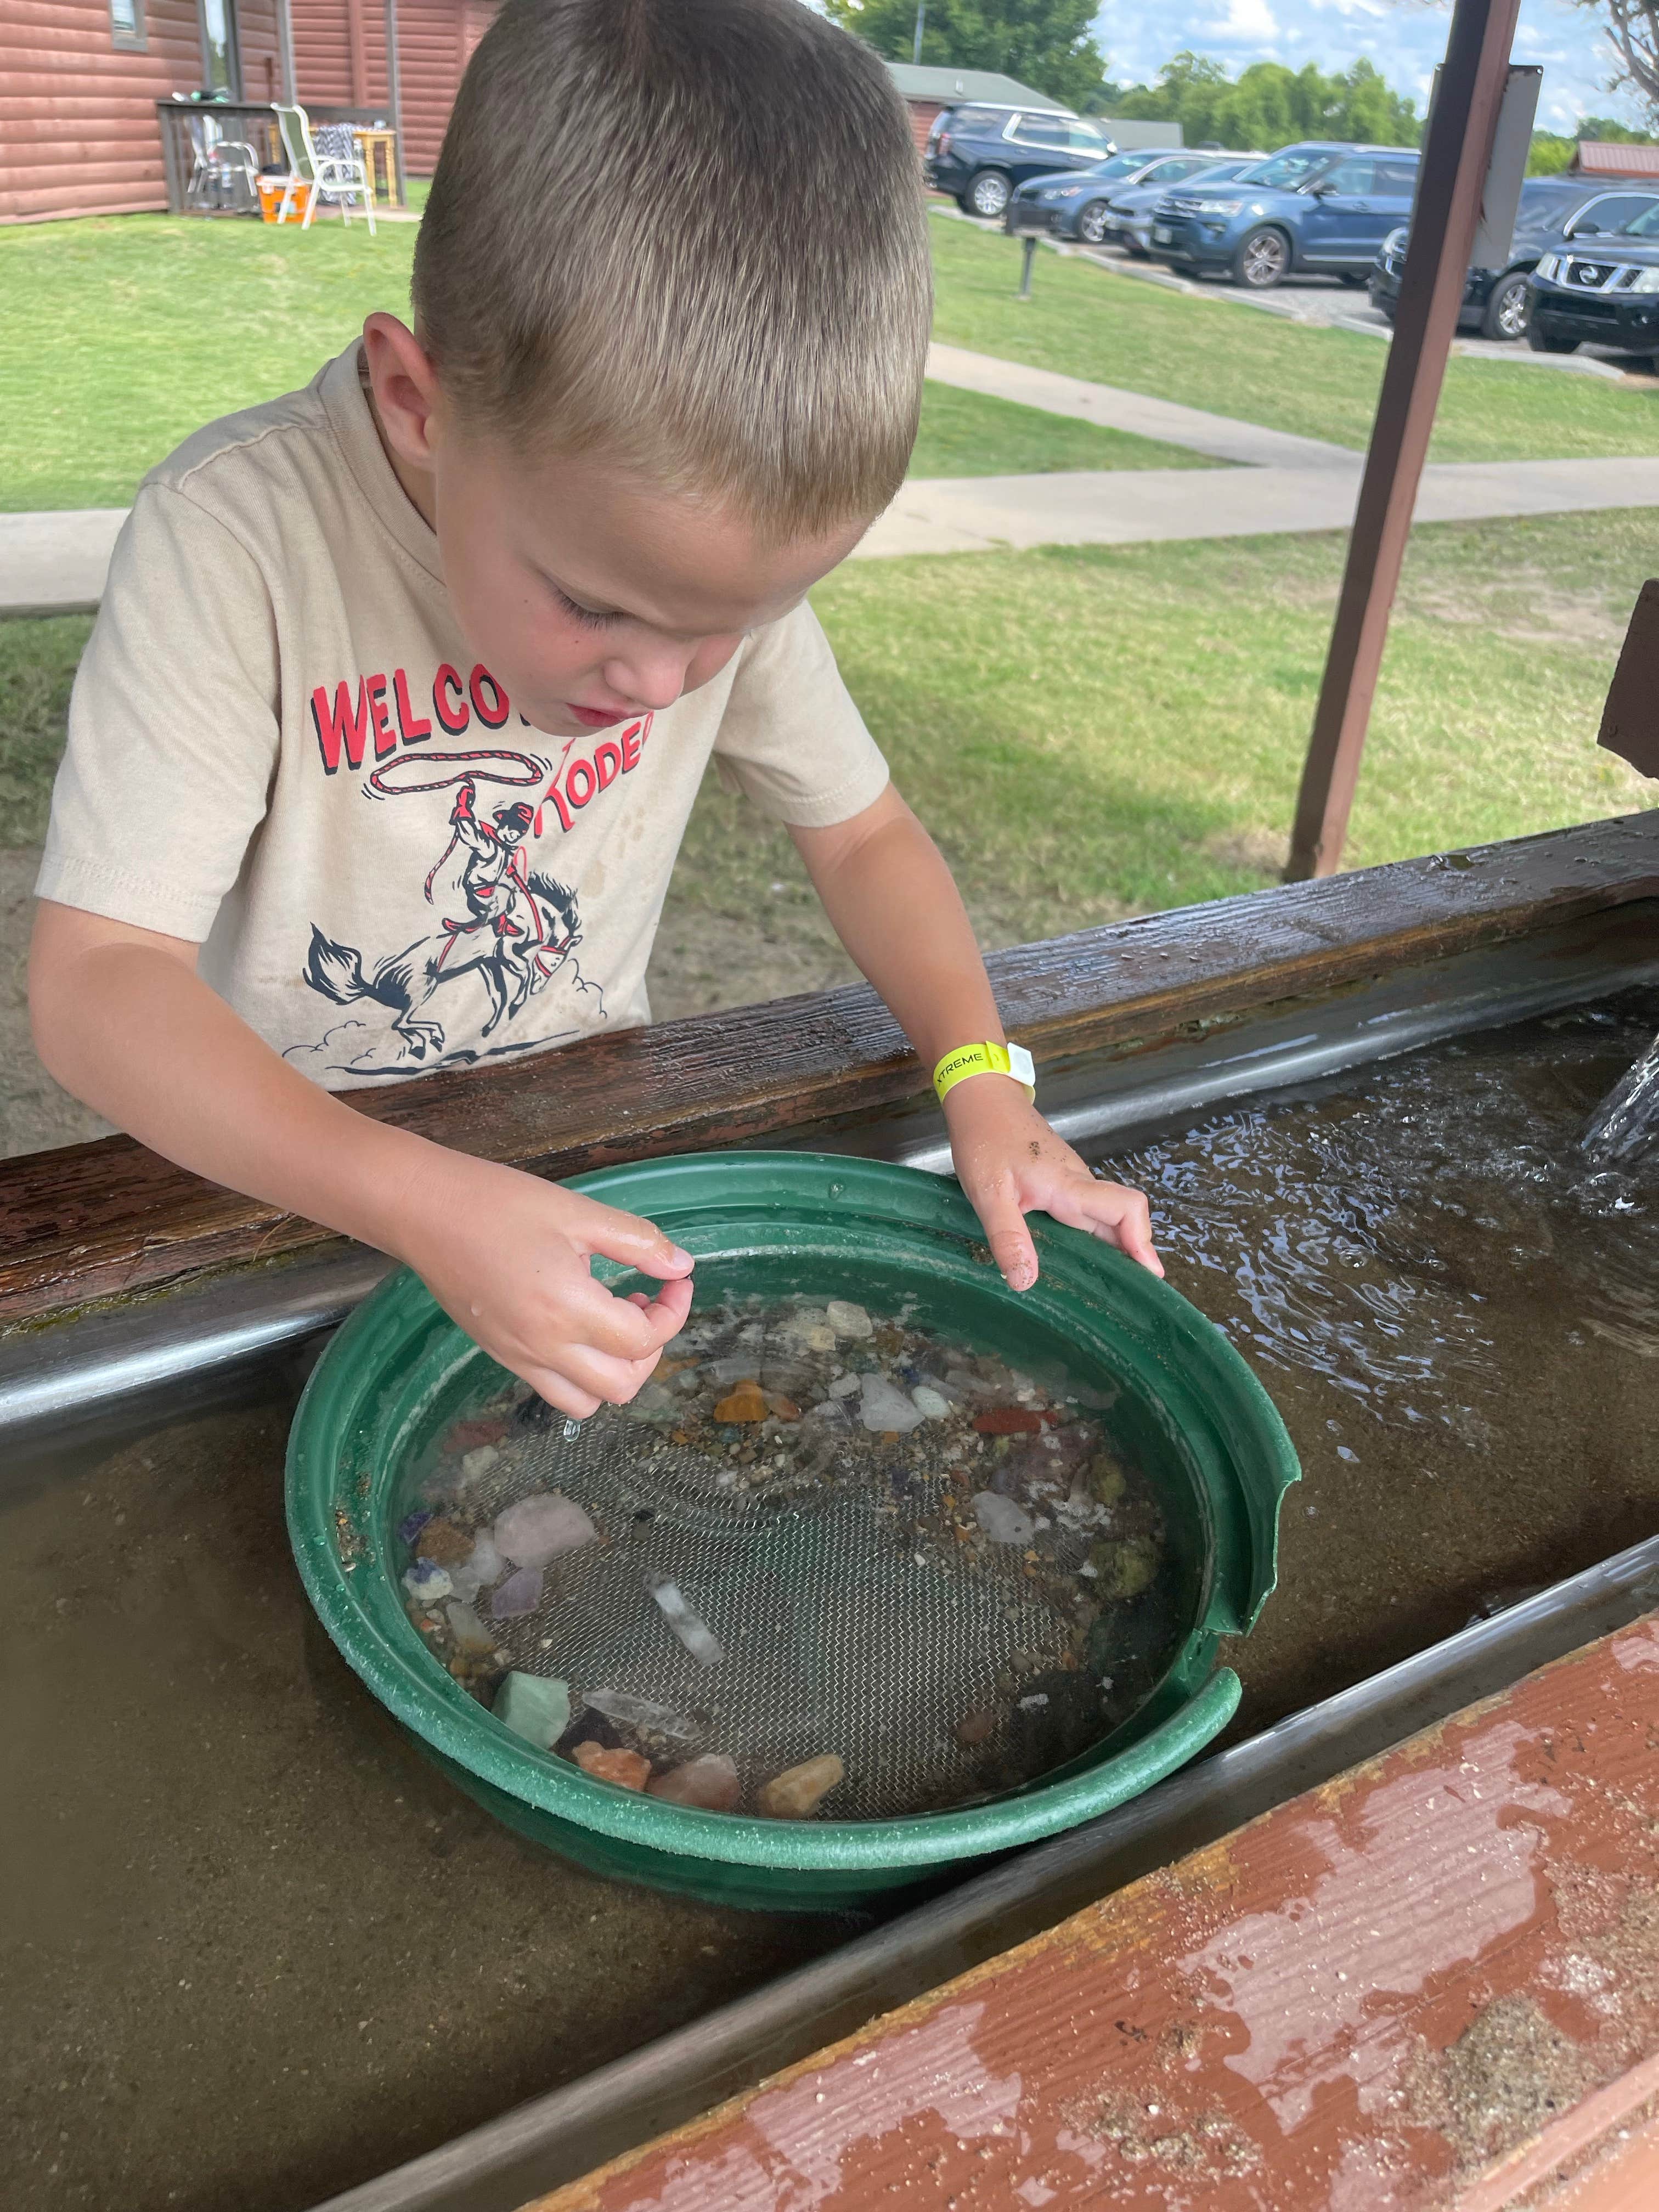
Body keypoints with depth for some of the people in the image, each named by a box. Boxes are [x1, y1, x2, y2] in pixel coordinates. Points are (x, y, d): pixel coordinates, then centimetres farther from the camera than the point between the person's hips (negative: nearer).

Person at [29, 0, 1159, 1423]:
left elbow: (862, 831, -2)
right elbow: (97, 980, -27)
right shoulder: (240, 534, -25)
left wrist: (984, 1079, -18)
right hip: (288, 1168, -2)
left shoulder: (724, 542, -13)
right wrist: (429, 1208, -40)